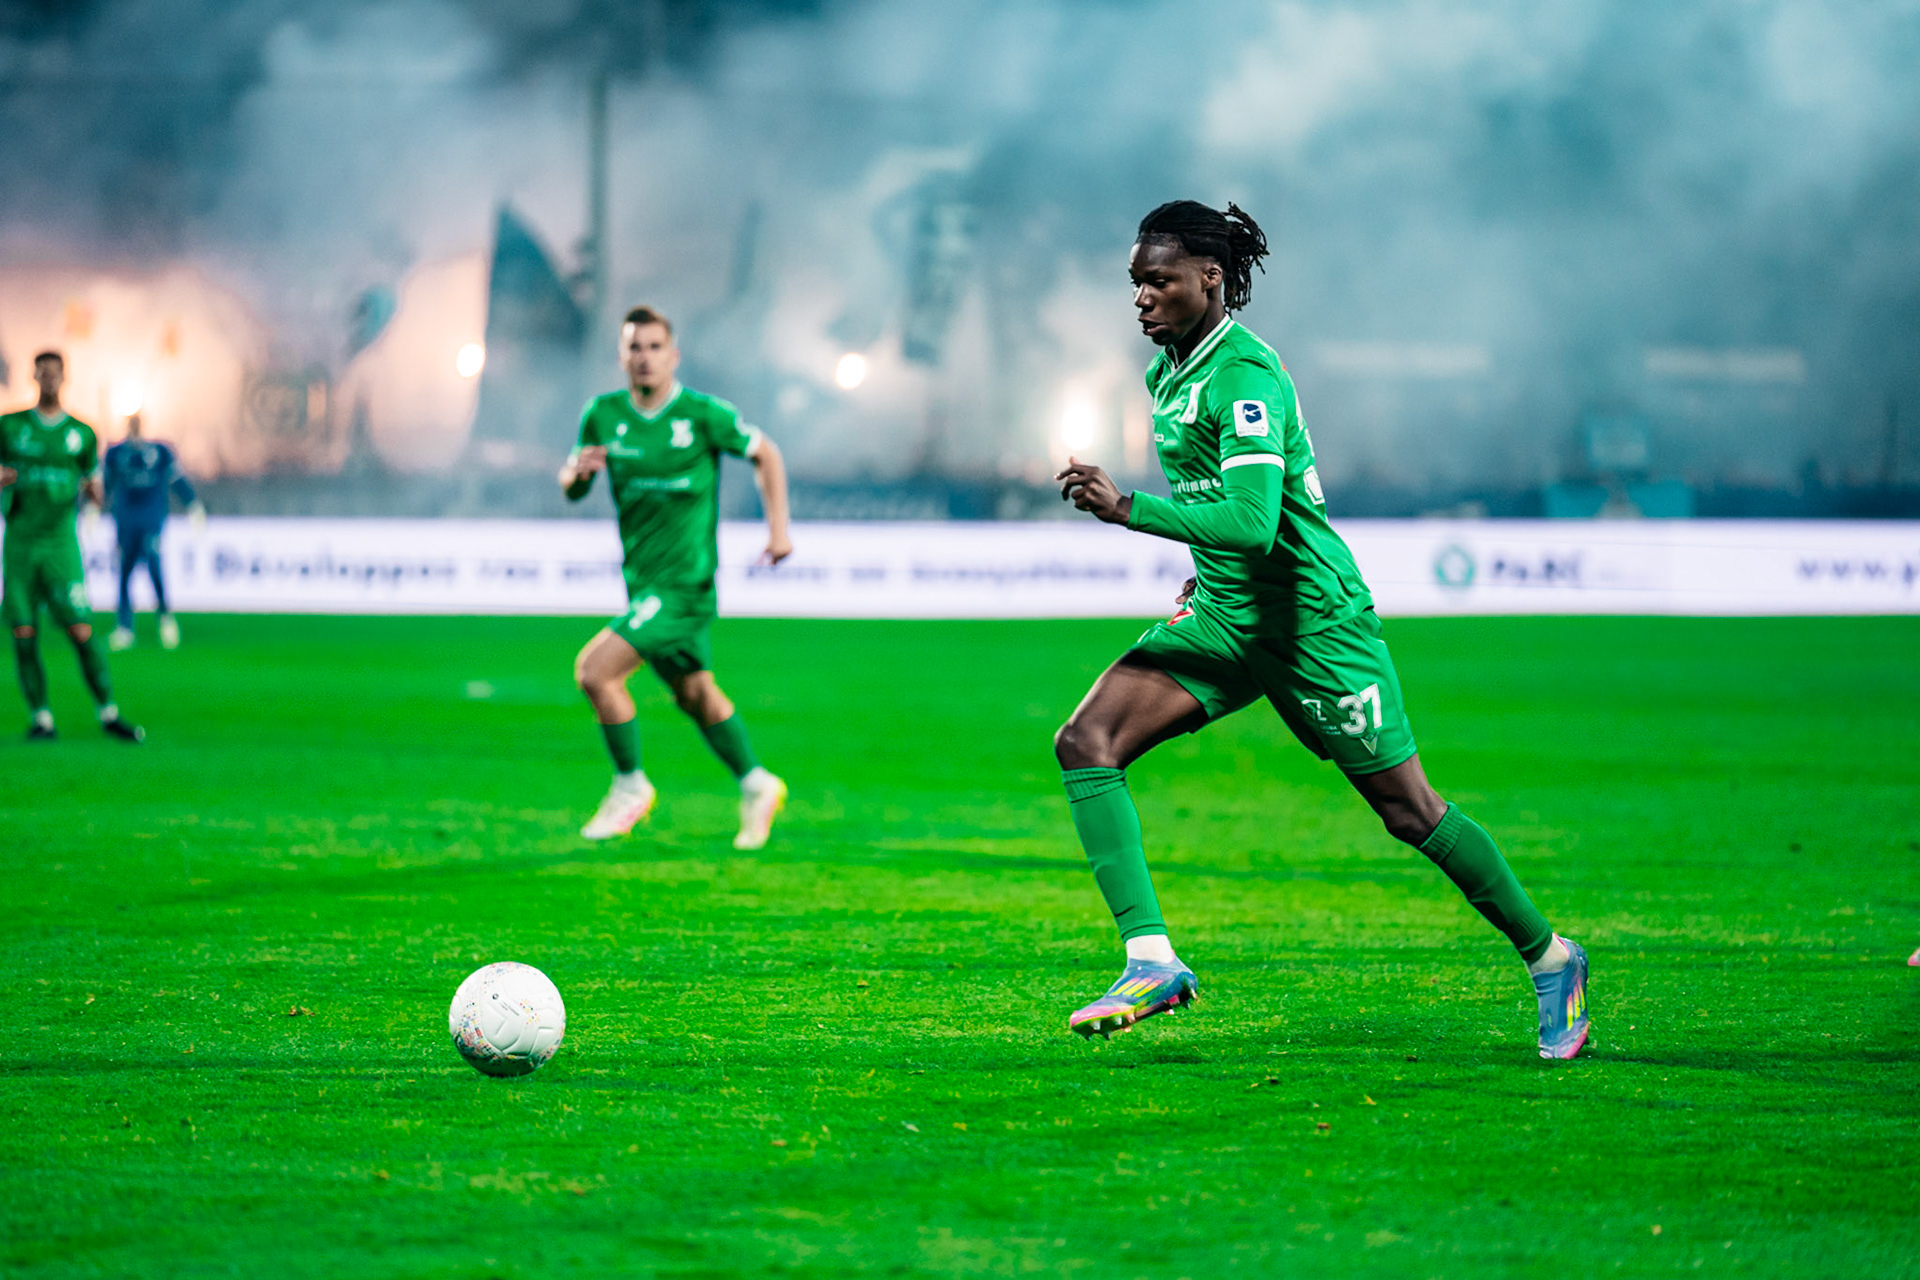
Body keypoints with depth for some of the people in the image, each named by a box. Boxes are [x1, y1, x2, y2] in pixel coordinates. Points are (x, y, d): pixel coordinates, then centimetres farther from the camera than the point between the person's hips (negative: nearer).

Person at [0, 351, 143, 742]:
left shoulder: (82, 434, 7)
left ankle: (109, 714, 1)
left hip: (60, 544, -1)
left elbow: (93, 490, 11)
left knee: (82, 633, -8)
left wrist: (93, 492, -13)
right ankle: (40, 717, 7)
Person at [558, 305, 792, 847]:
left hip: (683, 582, -6)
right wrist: (576, 471, -15)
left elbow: (765, 454, 3)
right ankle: (755, 787, 33)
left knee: (595, 670, -16)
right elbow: (571, 490, 9)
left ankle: (630, 786, 2)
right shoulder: (603, 415, 2)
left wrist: (778, 528, -3)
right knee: (694, 695, 16)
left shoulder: (703, 414, -11)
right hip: (642, 581, 6)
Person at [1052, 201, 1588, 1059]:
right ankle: (1152, 962, -17)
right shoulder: (1169, 371, 6)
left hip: (1313, 621, -8)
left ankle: (1549, 958, 21)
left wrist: (1128, 509, -35)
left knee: (1409, 811, 1)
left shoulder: (1244, 376, -22)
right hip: (1222, 617, 8)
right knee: (1085, 742, -12)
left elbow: (1253, 522, -33)